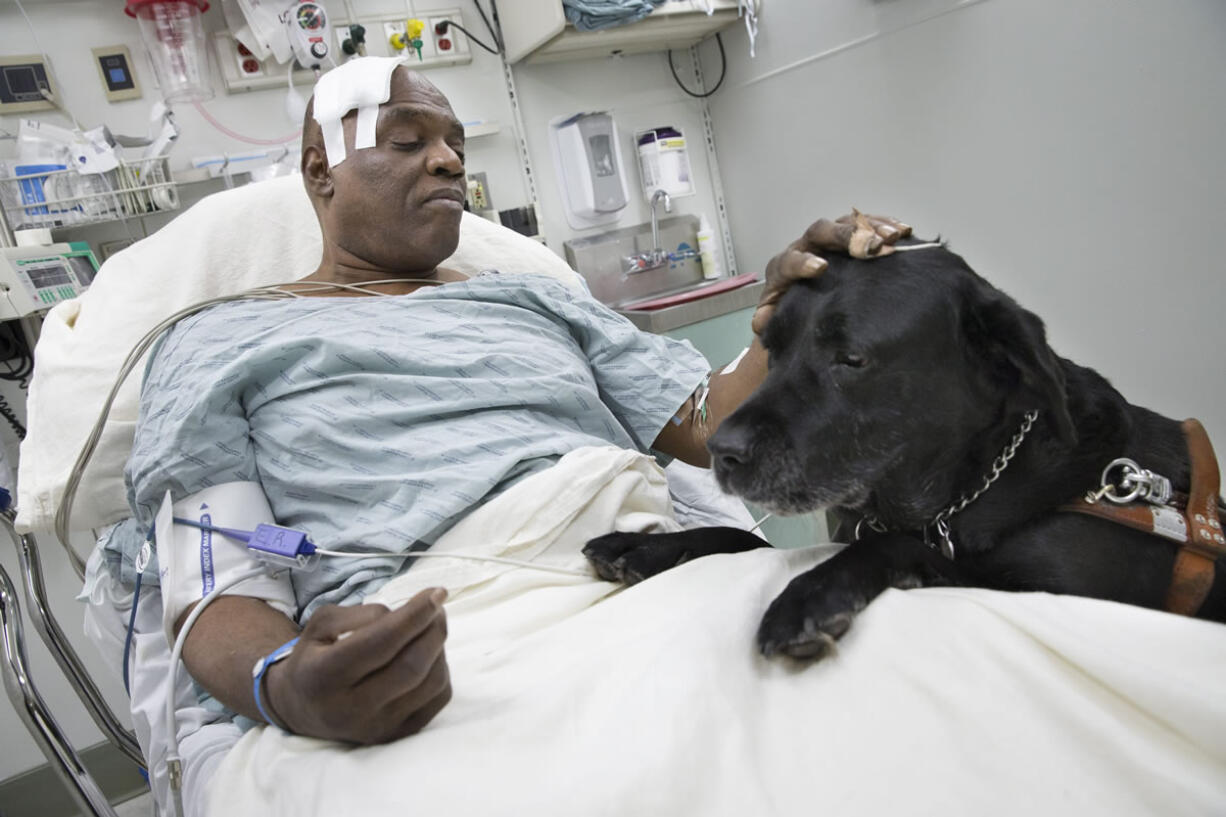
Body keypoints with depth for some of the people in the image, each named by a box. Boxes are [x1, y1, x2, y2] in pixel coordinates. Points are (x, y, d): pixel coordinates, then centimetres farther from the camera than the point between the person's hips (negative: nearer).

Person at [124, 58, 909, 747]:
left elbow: (708, 428, 12)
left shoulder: (540, 300, 21)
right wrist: (285, 689, -22)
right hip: (433, 657, -1)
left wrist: (788, 317, -7)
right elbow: (218, 591, 1)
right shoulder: (219, 344, 12)